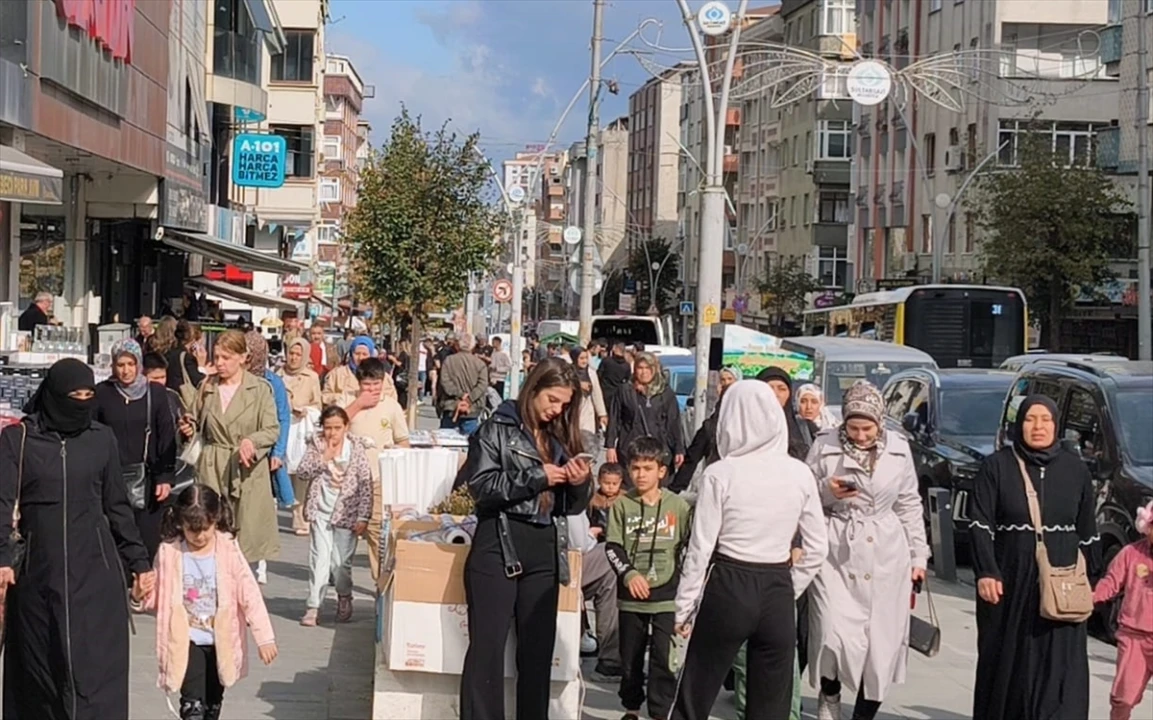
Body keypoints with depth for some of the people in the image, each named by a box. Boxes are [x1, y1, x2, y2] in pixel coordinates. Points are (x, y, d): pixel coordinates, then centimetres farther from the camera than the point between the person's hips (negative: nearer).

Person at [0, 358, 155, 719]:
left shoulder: (102, 438, 6)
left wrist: (138, 561, 13)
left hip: (95, 569, 1)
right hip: (39, 571, -1)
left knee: (97, 668, -4)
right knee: (40, 667, 3)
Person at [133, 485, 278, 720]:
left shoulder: (228, 550, -10)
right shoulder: (169, 552, -8)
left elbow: (250, 594, -9)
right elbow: (157, 599, 3)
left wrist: (264, 637, -14)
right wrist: (142, 595, -20)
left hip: (221, 643, 1)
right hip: (186, 643, -1)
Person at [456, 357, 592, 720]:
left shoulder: (562, 438, 14)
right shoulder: (498, 429, 0)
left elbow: (572, 506, 19)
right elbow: (478, 486, -13)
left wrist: (579, 483, -3)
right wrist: (536, 477, -15)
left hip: (544, 553, 5)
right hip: (499, 547, -5)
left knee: (539, 650, 7)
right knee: (487, 648, -5)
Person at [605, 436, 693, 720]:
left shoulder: (677, 505, 0)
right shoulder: (622, 505, 0)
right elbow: (613, 547, -2)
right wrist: (628, 574, -17)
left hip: (667, 596, -1)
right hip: (631, 597, 1)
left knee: (664, 659, -4)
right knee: (630, 657, 12)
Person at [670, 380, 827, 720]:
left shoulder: (720, 473, -9)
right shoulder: (799, 474, -1)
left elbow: (700, 548, -8)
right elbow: (817, 549, 4)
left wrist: (684, 607, 1)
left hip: (727, 588, -3)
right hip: (778, 592, 3)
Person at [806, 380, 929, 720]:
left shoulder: (898, 449, 4)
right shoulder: (825, 446, -3)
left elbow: (909, 505, 13)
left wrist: (918, 555, 12)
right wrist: (826, 492, -14)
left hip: (886, 555, 2)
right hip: (836, 552, -2)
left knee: (882, 643, 2)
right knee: (835, 636, -13)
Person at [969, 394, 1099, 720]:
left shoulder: (1075, 469, 6)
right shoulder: (996, 466, -1)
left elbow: (1087, 530, 12)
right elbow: (980, 524, -5)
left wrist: (1089, 578, 12)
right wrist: (985, 573, -15)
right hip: (1010, 583, -1)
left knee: (1060, 668, -5)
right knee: (1007, 663, 9)